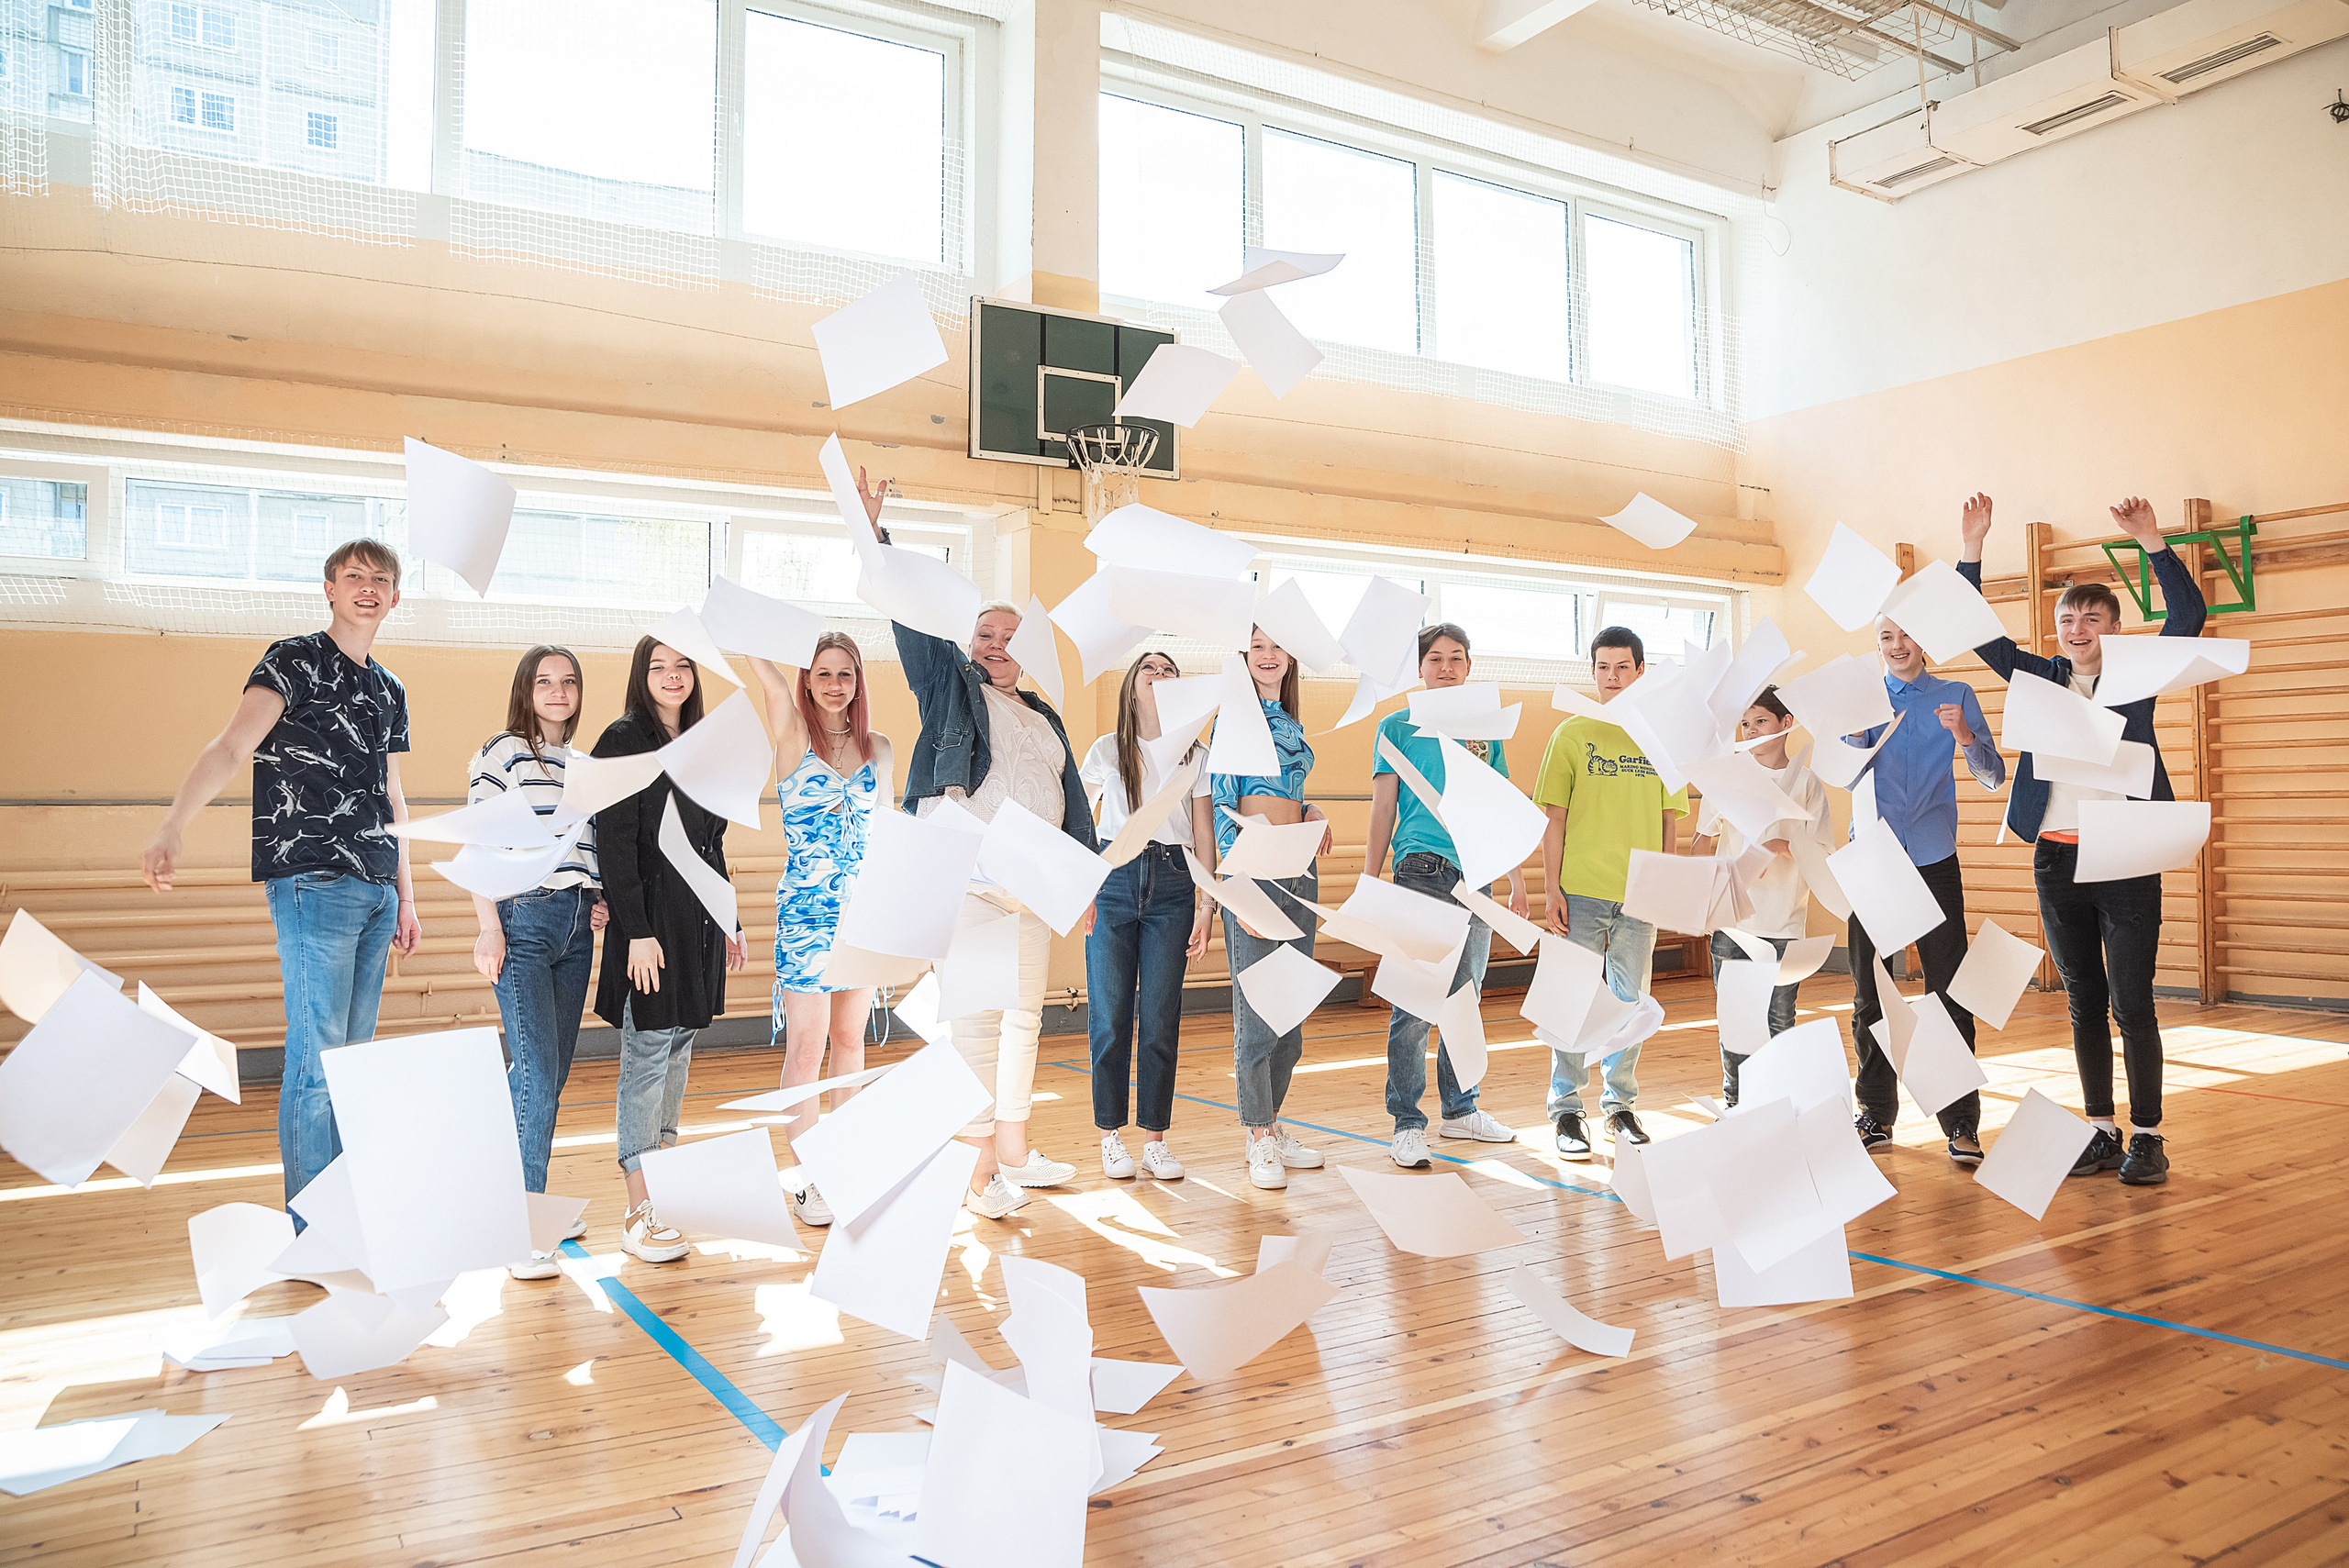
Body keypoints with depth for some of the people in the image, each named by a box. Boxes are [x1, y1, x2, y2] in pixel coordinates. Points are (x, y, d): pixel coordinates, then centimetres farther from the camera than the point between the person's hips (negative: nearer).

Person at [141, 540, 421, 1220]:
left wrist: (406, 897, 20)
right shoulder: (296, 661, -2)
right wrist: (172, 829, -34)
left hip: (375, 891, 7)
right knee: (317, 1060, -6)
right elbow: (231, 746, -18)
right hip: (313, 883, -7)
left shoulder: (390, 690, 18)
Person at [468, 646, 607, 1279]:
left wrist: (599, 898, 8)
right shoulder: (502, 753, -2)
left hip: (577, 926, 6)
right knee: (536, 1074, -10)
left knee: (554, 1072, 10)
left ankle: (533, 1199, 23)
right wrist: (489, 929, -13)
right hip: (523, 921, -6)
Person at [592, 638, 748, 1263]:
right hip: (650, 921, -7)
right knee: (649, 1053, -6)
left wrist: (730, 923, 17)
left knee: (679, 1048, 13)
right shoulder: (624, 739, -7)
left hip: (698, 921, 8)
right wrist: (637, 931, -19)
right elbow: (615, 843, -13)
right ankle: (640, 1213, -1)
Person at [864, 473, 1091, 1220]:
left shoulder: (1045, 717, 22)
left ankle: (1014, 1150, 23)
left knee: (1023, 1015, 12)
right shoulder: (950, 683, 8)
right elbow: (906, 612, 0)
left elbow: (1072, 801, 22)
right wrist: (873, 529, -6)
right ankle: (977, 1166, -1)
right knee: (976, 1018, -7)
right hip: (969, 878, -6)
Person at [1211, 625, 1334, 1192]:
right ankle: (1259, 1141, 4)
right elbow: (1223, 804, -9)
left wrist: (1313, 813, 3)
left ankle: (1272, 1124, 21)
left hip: (1299, 864, 7)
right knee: (1256, 1006, -5)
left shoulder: (1293, 725, 18)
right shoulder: (1234, 718, -3)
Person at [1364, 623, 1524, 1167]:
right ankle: (1407, 1122, 0)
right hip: (1421, 872, -4)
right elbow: (1383, 807, 3)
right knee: (1414, 1004, -8)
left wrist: (1517, 879, 15)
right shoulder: (1398, 726, 6)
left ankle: (1460, 1109, 23)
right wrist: (1368, 879, -4)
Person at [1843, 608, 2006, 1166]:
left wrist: (1963, 734, -17)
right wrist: (1854, 734, -17)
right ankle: (1876, 1114, 15)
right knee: (1869, 994, 5)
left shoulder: (1956, 696, 8)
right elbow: (1848, 776, 2)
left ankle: (1962, 1123, 1)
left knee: (1949, 990, -6)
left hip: (1933, 859, -1)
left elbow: (1992, 776, 2)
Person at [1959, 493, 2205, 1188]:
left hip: (2126, 858, -3)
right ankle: (2101, 1131, 18)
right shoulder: (2039, 678, 10)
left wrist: (2152, 542, -15)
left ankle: (2148, 1136, 9)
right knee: (2084, 1002, 10)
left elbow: (2188, 615, -8)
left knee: (2131, 1003, -2)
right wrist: (1972, 549, -2)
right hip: (2057, 860, 3)